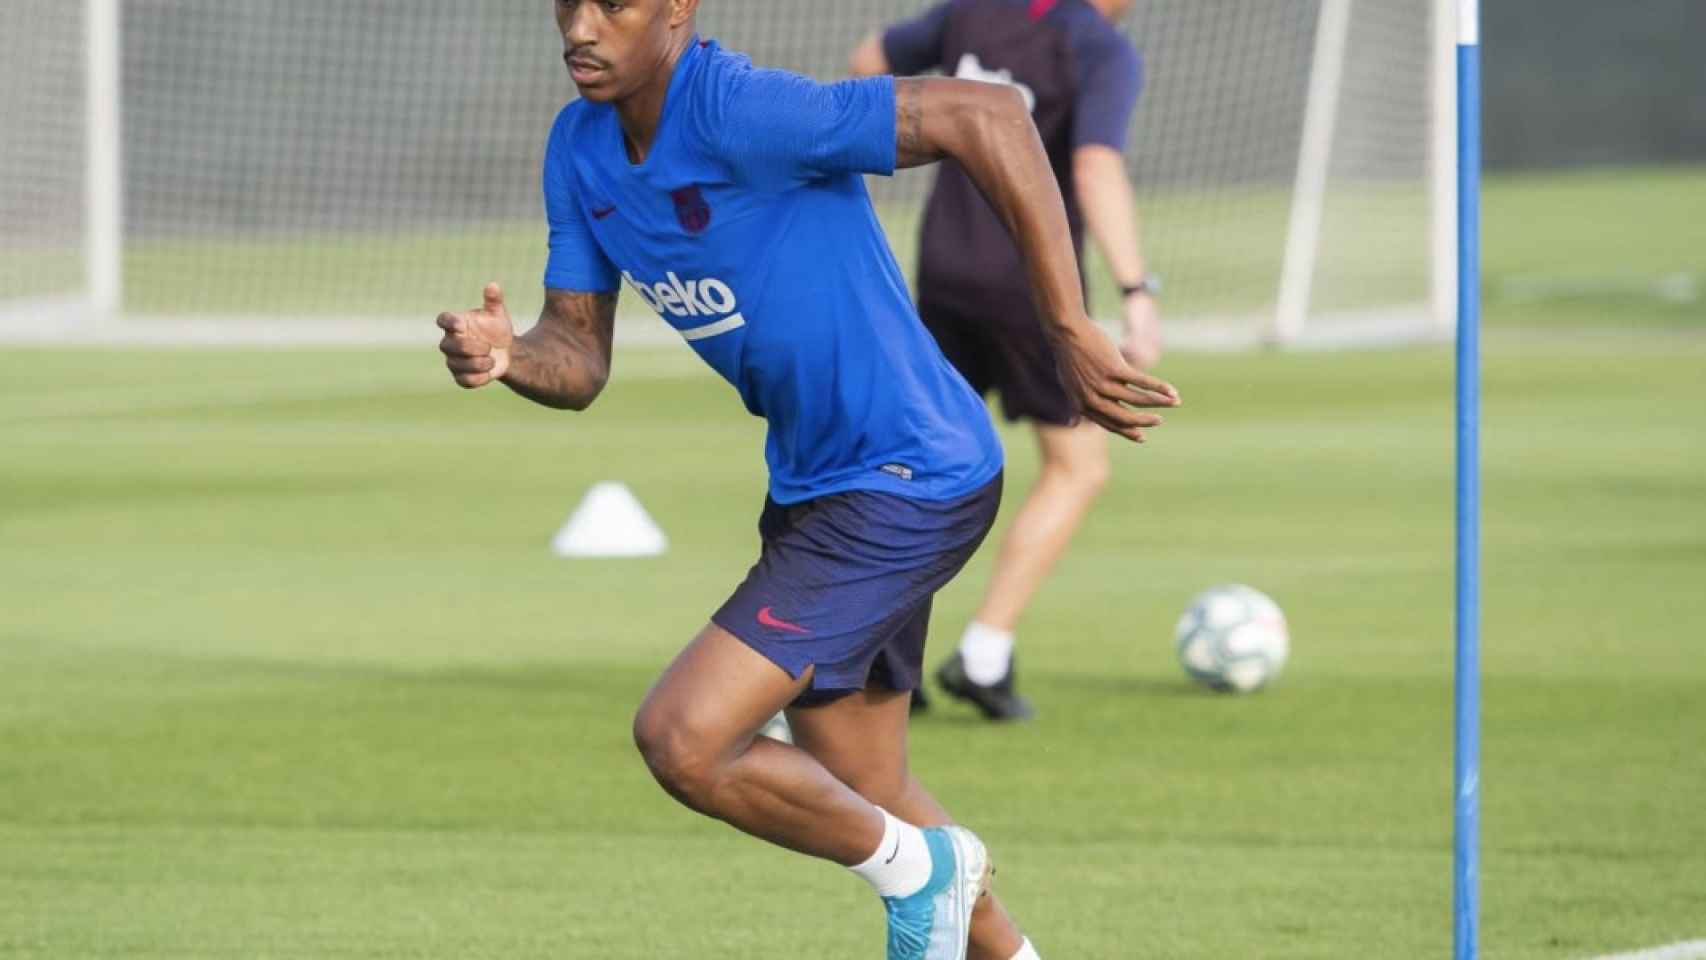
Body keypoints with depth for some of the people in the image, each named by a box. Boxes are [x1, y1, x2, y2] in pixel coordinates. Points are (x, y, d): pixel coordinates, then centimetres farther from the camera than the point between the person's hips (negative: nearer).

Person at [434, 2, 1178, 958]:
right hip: (812, 481, 9)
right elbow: (579, 358, 4)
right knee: (863, 797, 20)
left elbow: (987, 115, -31)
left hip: (908, 480, -9)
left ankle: (919, 869, 9)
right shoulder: (580, 147, 1)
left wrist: (1075, 333, -32)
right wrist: (508, 356, -20)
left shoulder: (738, 112, -27)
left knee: (684, 741, -15)